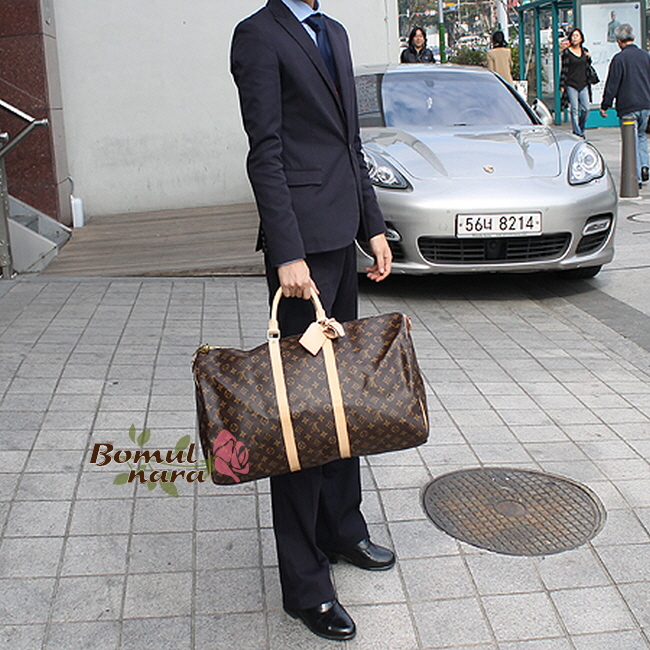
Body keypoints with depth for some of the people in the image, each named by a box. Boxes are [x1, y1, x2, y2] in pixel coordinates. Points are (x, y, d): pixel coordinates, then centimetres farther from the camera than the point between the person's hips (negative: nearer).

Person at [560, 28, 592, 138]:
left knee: (586, 109, -2)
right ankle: (578, 133, 0)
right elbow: (564, 70, -2)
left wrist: (589, 58, 2)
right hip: (571, 84, -4)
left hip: (583, 84, 4)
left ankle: (580, 130, 18)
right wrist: (562, 85, -7)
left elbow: (587, 67, 20)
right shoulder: (567, 52, -1)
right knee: (575, 110, -5)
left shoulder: (585, 51, 12)